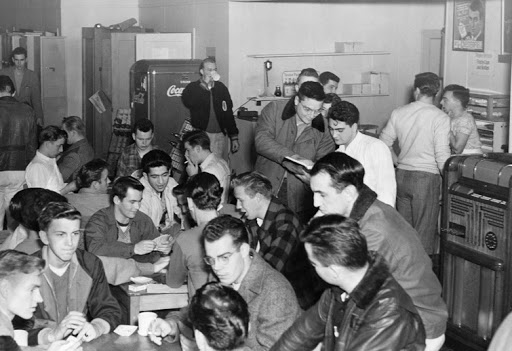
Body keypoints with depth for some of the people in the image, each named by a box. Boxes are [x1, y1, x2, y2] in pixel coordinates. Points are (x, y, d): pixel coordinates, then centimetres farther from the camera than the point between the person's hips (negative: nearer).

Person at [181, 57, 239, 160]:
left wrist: (234, 137, 9)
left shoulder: (221, 88, 12)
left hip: (219, 135, 3)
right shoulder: (192, 88, 2)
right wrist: (204, 84, -14)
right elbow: (189, 103, -20)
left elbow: (229, 113, 13)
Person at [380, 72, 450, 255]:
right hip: (426, 178, -5)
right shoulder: (440, 117, -11)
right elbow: (442, 155, -15)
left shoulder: (399, 113, 3)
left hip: (402, 175, 5)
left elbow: (384, 143, 10)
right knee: (424, 233, 3)